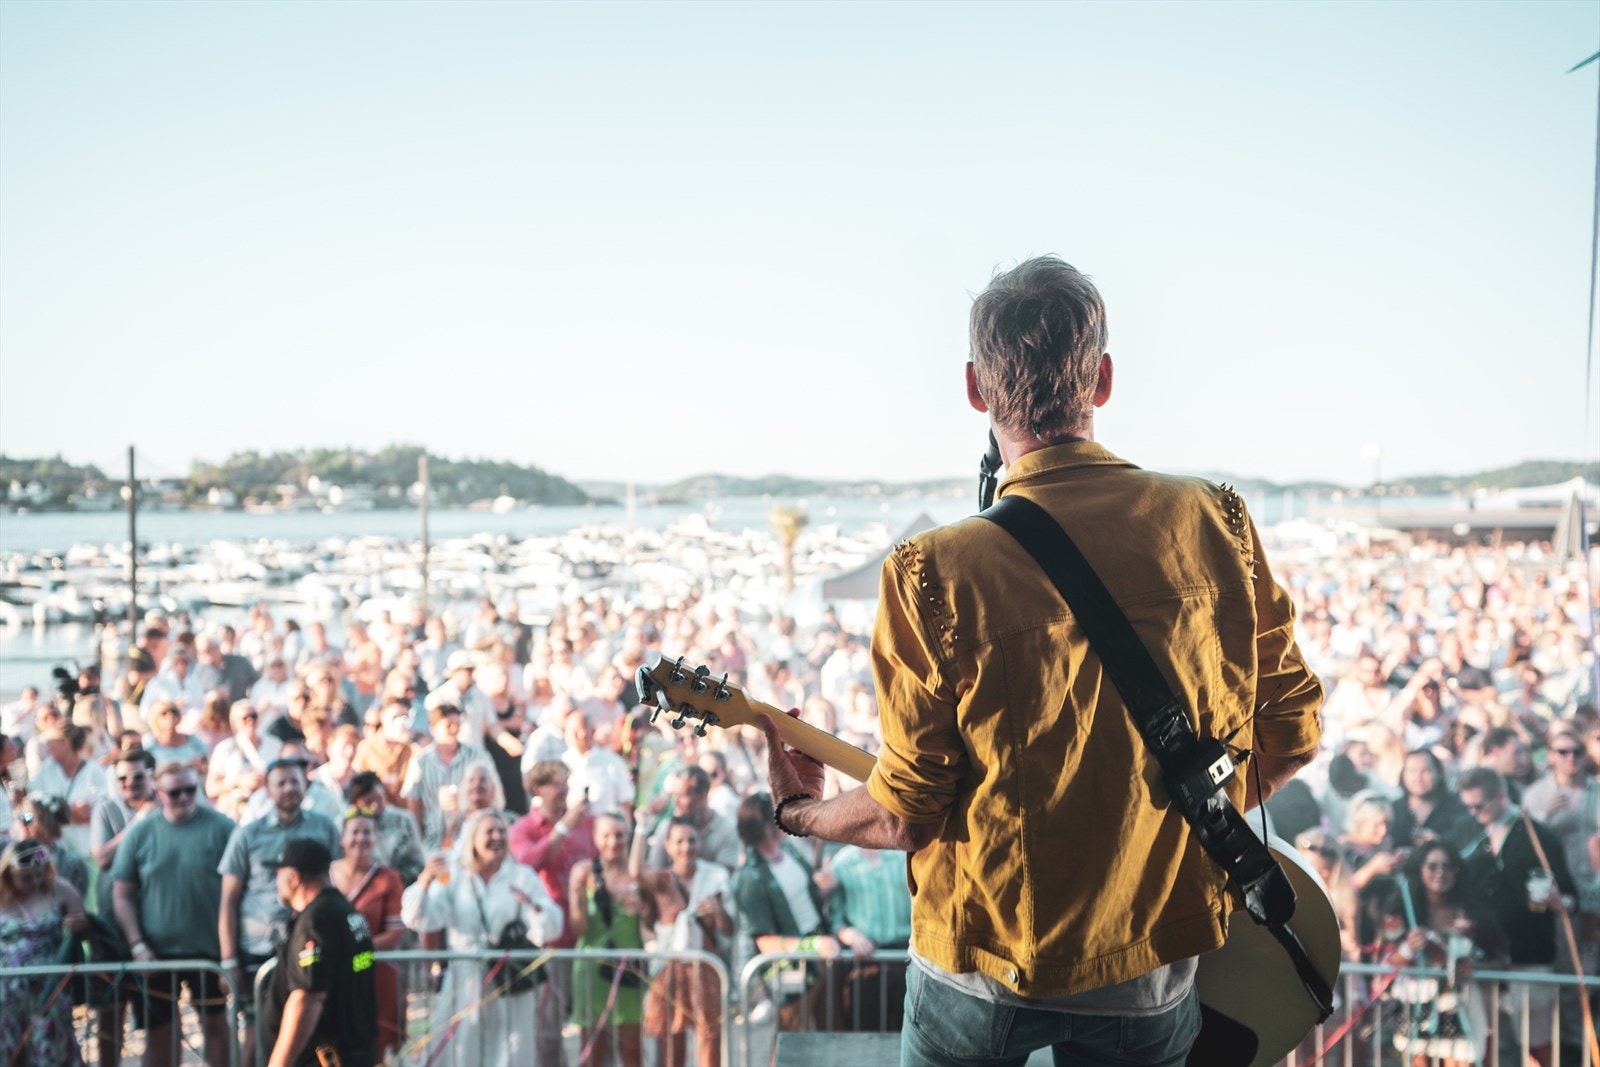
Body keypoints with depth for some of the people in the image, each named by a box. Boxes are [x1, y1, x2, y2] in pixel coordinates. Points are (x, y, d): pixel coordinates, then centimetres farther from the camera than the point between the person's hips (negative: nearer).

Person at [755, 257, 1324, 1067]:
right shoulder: (1215, 522, -11)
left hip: (984, 962, -2)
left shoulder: (937, 573, -20)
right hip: (1152, 973, 2)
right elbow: (1294, 731, -3)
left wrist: (800, 812, 8)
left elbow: (909, 813, -12)